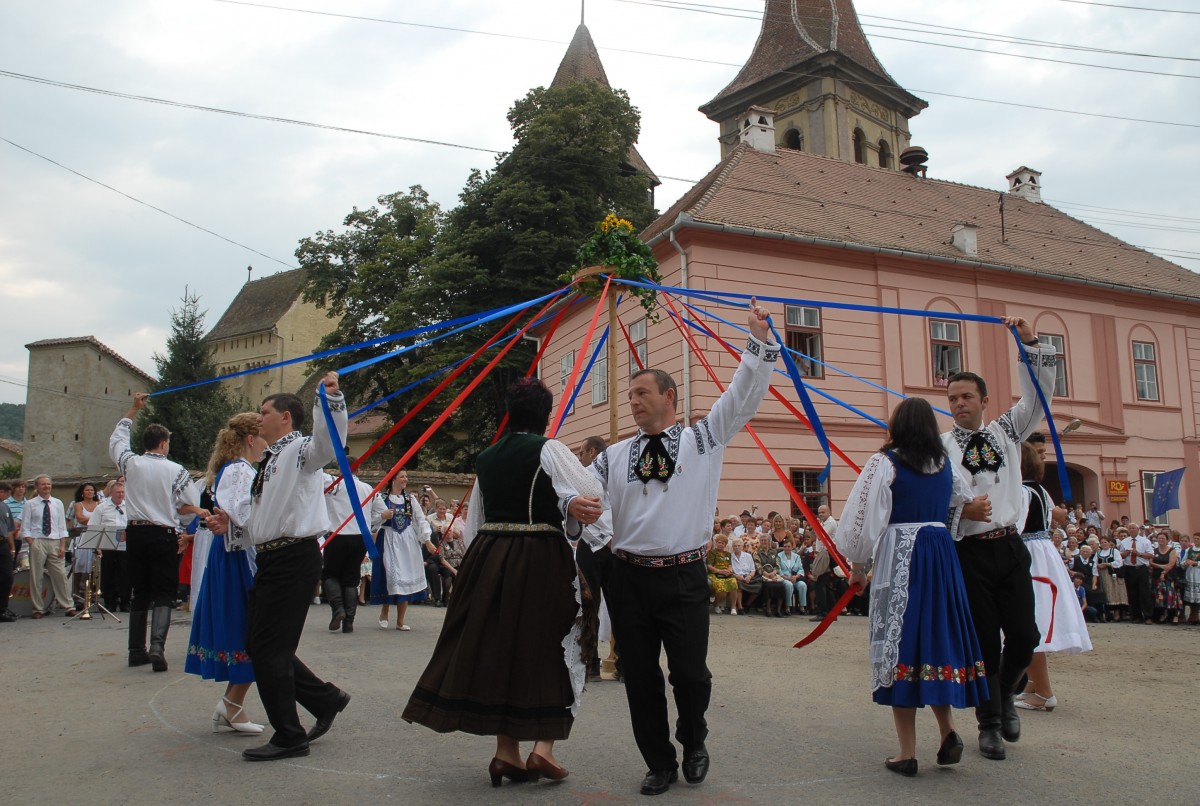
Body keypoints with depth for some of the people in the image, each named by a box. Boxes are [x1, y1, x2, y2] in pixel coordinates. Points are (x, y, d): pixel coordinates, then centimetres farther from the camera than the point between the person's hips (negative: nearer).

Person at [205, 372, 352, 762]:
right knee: (259, 646, 15)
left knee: (269, 649, -5)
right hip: (270, 559, 10)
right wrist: (233, 521, 14)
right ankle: (326, 700, 26)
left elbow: (330, 441, -32)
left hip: (294, 559, -10)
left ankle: (289, 737, 10)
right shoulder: (271, 460, 21)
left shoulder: (301, 449, -7)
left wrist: (331, 397, -45)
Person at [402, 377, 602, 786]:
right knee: (547, 649, 7)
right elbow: (592, 492, -16)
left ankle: (506, 752, 15)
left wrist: (479, 562, 17)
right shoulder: (549, 450, -7)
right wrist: (569, 506, -1)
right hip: (541, 559, -5)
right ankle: (543, 745, 1)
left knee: (496, 647, 11)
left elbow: (473, 523, 13)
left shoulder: (486, 457, 11)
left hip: (488, 557, 5)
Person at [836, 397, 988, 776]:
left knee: (901, 640, 1)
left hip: (899, 558, -5)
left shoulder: (886, 462, -8)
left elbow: (864, 516, -11)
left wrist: (857, 565, 1)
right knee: (938, 636, 17)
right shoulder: (945, 464, 9)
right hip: (941, 557, 5)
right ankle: (948, 732, 11)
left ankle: (907, 752, 5)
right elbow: (966, 500, 25)